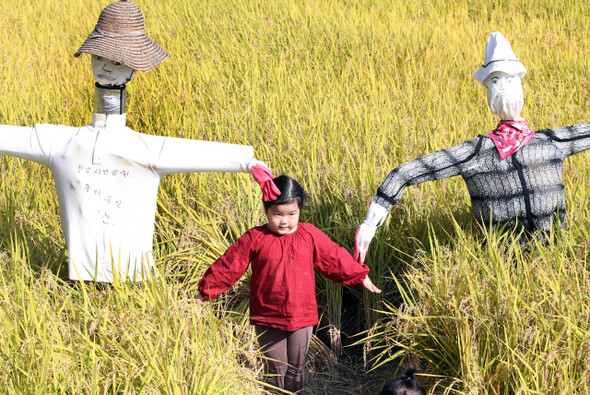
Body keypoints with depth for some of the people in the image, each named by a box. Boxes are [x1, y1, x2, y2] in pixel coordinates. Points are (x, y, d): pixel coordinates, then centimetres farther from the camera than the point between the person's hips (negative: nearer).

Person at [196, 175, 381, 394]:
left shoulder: (310, 235, 0)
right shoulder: (254, 239, -7)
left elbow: (336, 259, 11)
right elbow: (229, 267, -1)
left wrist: (360, 277, 17)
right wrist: (205, 292, 2)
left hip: (302, 317, 2)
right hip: (268, 319, -2)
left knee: (295, 370, 13)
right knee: (276, 371, 4)